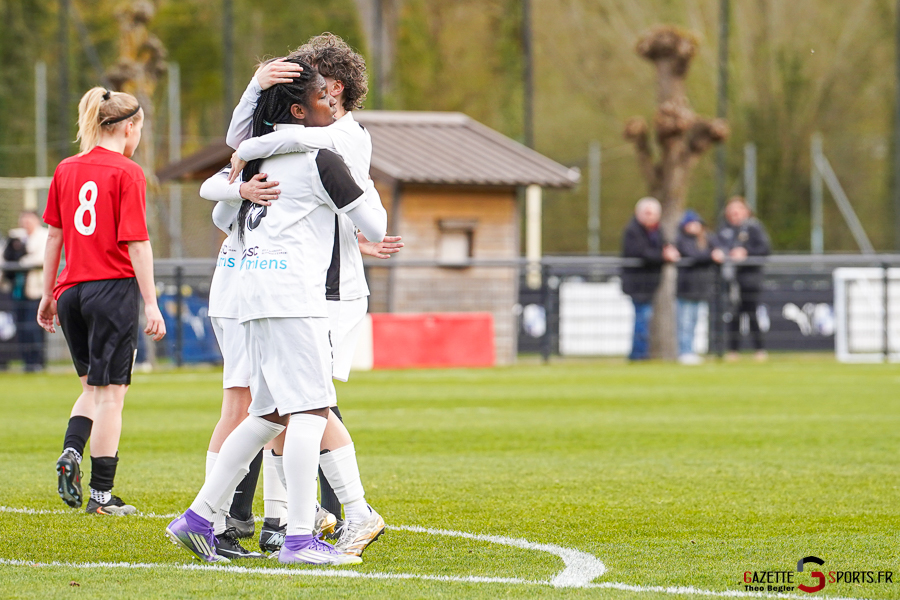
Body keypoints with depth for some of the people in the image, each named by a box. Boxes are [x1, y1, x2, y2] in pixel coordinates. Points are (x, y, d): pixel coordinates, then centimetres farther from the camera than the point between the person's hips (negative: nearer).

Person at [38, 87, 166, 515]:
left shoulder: (66, 170, 9)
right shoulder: (127, 173, -8)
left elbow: (54, 235, 12)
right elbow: (136, 244, -12)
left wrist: (48, 294, 19)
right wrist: (150, 303, -10)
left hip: (71, 289, 6)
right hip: (114, 287, -6)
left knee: (93, 387, 20)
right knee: (109, 393, 1)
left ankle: (71, 453, -4)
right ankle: (101, 494, 2)